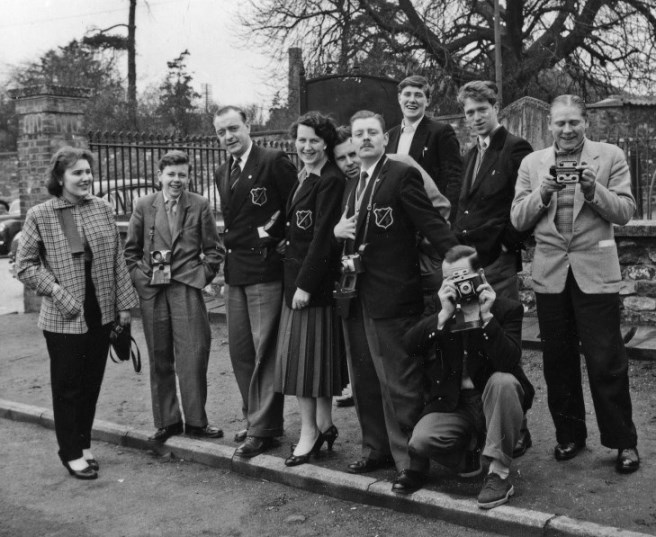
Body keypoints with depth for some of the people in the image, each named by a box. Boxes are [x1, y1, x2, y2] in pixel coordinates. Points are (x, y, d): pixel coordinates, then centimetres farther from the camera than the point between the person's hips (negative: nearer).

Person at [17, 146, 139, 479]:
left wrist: (124, 303, 4)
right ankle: (72, 453, 19)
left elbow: (117, 261, 6)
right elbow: (25, 265, -4)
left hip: (101, 314, 4)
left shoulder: (102, 209, 3)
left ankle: (83, 443, 29)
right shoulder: (40, 216, -6)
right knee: (68, 386, 5)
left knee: (92, 383, 13)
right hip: (64, 318, -4)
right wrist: (58, 293, -14)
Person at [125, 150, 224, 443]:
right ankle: (166, 421, 18)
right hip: (151, 289, 2)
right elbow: (131, 249, 13)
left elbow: (214, 249, 7)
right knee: (159, 358, 7)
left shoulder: (199, 205, 3)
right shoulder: (144, 205, 6)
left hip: (186, 287, -2)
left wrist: (203, 275, -3)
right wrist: (139, 276, 2)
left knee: (193, 355, -6)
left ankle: (195, 421, 6)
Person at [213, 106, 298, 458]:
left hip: (266, 269, -8)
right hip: (235, 271, 8)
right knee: (240, 349, 12)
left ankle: (263, 428, 5)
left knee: (265, 349, -3)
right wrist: (230, 249, 12)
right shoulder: (222, 174, 16)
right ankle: (255, 417, 25)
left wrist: (271, 233, -10)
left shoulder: (274, 162, -8)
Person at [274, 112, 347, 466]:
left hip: (315, 277, -9)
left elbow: (323, 236, -17)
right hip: (295, 274, 9)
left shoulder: (331, 181, -13)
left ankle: (311, 432, 9)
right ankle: (323, 425, 23)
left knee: (308, 353, -2)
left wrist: (306, 284, -18)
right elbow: (296, 229, 12)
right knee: (307, 354, 13)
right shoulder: (303, 177, 13)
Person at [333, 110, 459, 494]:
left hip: (392, 297, -8)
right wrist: (338, 230, 2)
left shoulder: (402, 175, -7)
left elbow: (431, 223, -14)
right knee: (364, 381, 14)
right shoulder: (353, 185, 18)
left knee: (399, 383, -4)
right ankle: (377, 449, 27)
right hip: (356, 296, 8)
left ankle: (410, 463, 5)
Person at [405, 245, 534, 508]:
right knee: (420, 441, -24)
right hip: (453, 404, 2)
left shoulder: (507, 308, -7)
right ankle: (468, 448, 11)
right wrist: (445, 314, -25)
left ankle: (499, 474, -23)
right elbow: (410, 345, -14)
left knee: (503, 381, -36)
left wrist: (487, 316, -31)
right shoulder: (439, 310, 2)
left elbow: (509, 361, -22)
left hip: (493, 399, -2)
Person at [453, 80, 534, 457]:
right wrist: (459, 251, 12)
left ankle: (517, 433, 9)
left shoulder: (516, 149, -7)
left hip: (499, 264, -8)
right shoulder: (474, 154, 19)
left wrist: (509, 246, -12)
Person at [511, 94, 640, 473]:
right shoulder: (532, 163, 9)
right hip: (551, 274, 3)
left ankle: (623, 441, 13)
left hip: (595, 272, -2)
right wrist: (542, 192, -13)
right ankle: (569, 435, 24)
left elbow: (625, 212, -3)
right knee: (558, 361, 10)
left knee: (606, 363, -1)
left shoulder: (610, 156, 3)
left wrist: (593, 188, -18)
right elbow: (518, 220, 4)